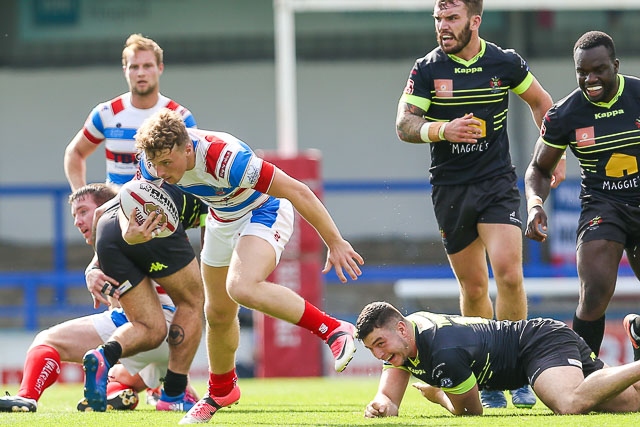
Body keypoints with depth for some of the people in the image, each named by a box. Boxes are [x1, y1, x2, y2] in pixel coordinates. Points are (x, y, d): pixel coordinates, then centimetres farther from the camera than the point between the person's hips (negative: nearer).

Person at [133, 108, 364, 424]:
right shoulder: (153, 161, -20)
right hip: (223, 218, 7)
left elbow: (297, 191, -33)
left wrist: (335, 243, -27)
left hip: (265, 211, -7)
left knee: (242, 288, -33)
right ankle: (221, 391, 41)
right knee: (218, 314, 15)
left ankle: (334, 330, -23)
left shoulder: (224, 158, -40)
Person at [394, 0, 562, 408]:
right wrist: (443, 129, -25)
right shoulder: (427, 69, -2)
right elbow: (404, 125, -6)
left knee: (509, 274, -18)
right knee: (474, 288, 4)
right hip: (450, 188, 1)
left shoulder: (505, 63, 0)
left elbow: (541, 101, 16)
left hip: (498, 181, -1)